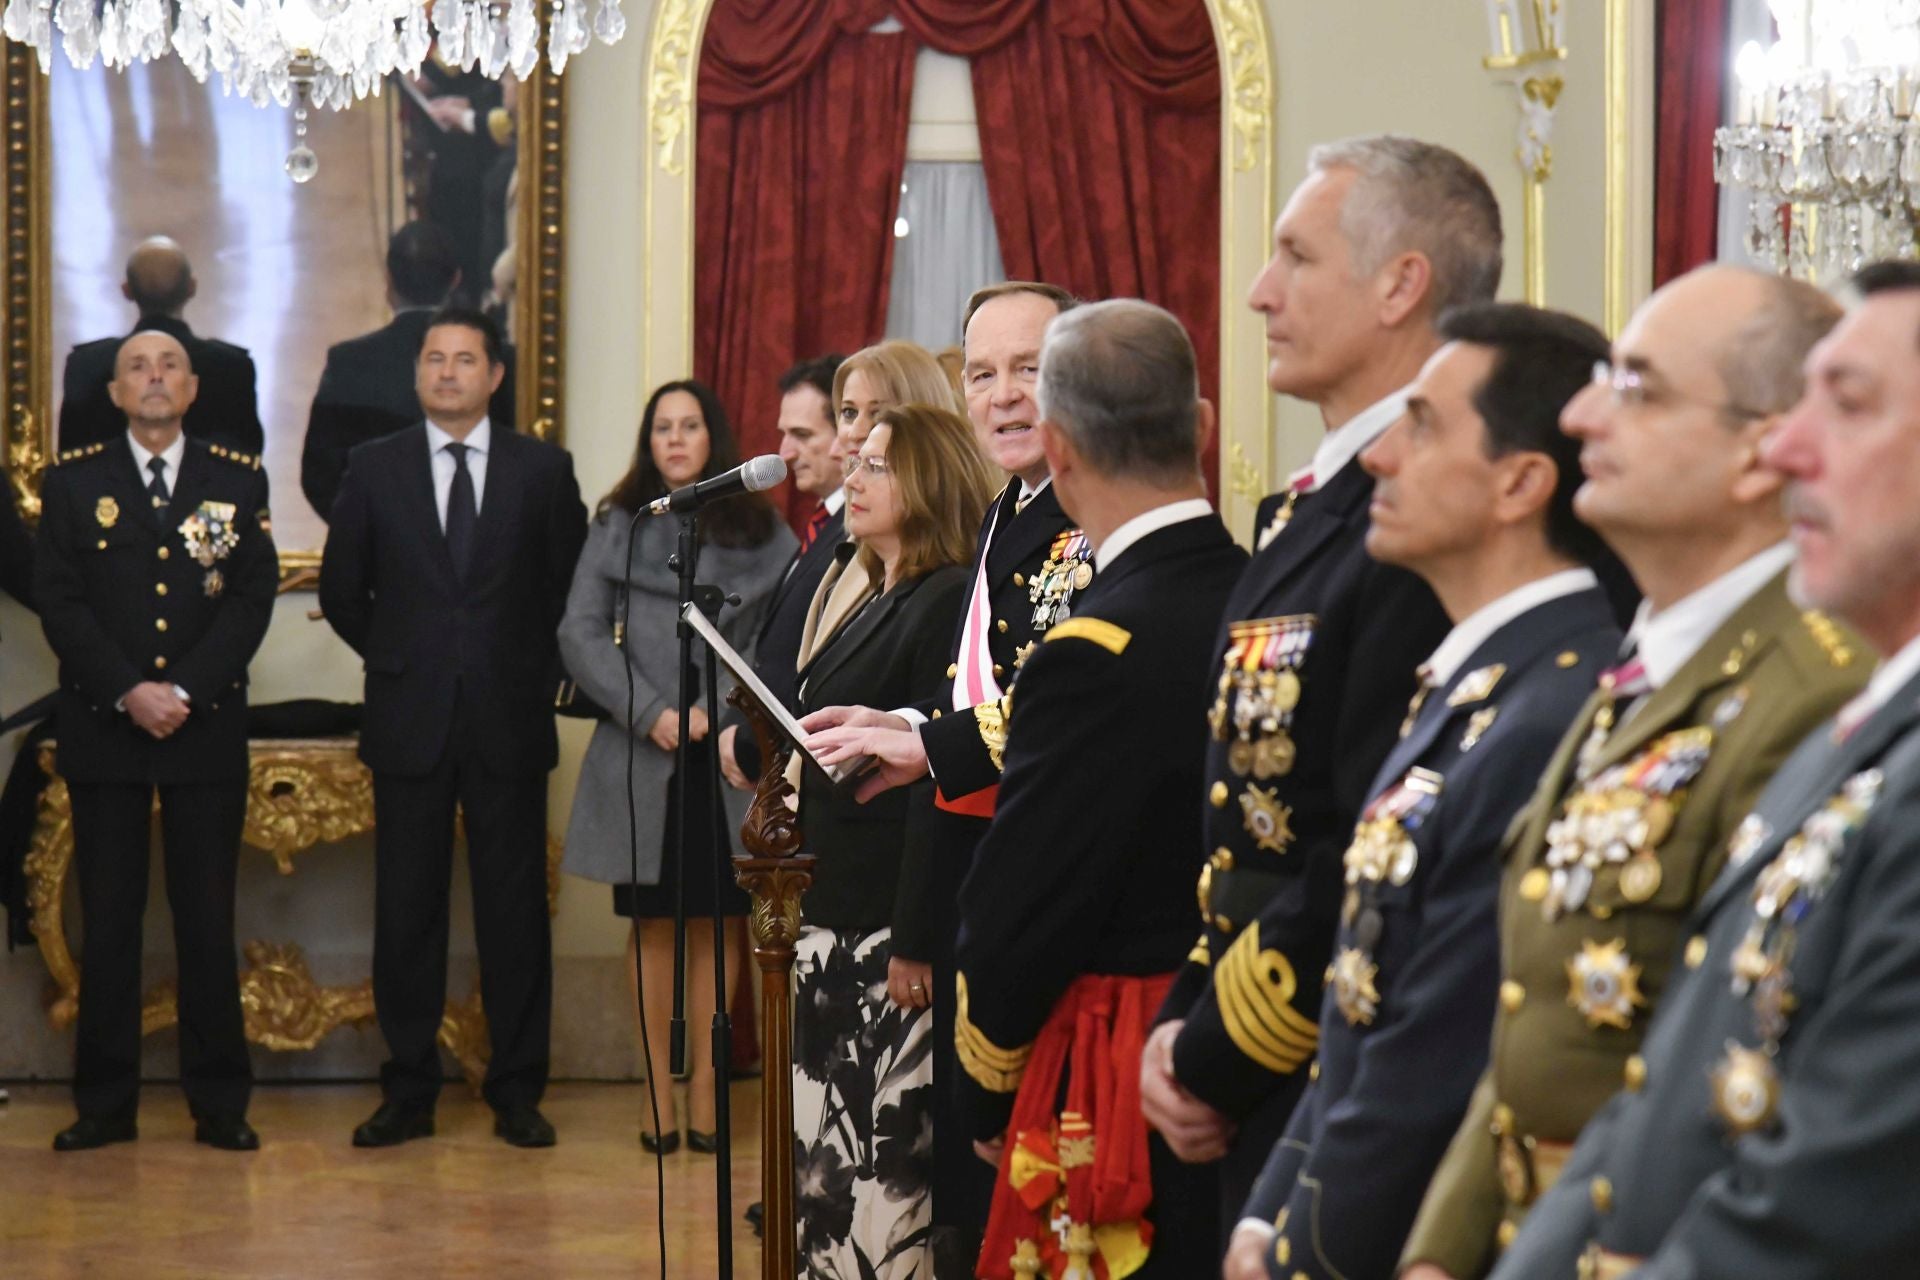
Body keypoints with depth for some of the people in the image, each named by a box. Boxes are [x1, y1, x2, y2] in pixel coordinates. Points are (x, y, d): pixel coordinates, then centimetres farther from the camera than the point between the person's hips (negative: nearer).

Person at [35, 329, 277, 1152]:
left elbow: (253, 599, 1)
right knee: (108, 920, 2)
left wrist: (184, 691, -11)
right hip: (103, 729, 0)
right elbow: (58, 601, 0)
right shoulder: (74, 483, 7)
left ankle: (219, 1103, 6)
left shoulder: (238, 483, 8)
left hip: (207, 727, 0)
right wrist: (128, 691, -12)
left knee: (207, 920, 0)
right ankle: (105, 1103, 7)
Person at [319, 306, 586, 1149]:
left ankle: (517, 1092, 8)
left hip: (510, 722, -1)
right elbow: (341, 588, 12)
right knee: (407, 908, 3)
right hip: (409, 722, 1)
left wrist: (536, 670, 6)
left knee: (514, 907, 2)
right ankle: (408, 1093, 10)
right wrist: (394, 660, 9)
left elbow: (571, 586, 10)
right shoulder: (375, 468, 5)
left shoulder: (542, 470, 4)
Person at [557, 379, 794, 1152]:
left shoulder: (761, 533, 6)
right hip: (641, 758, 0)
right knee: (652, 924, 3)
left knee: (717, 923, 2)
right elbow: (580, 634, 1)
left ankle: (705, 1090, 8)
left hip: (728, 755, 0)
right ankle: (659, 1092, 8)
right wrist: (650, 715, -9)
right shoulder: (617, 529, 8)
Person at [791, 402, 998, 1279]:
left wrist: (918, 937, -22)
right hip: (836, 923, 10)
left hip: (892, 934, -10)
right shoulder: (878, 605, 17)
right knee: (825, 1159, 12)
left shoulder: (949, 604, -13)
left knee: (882, 1168, -7)